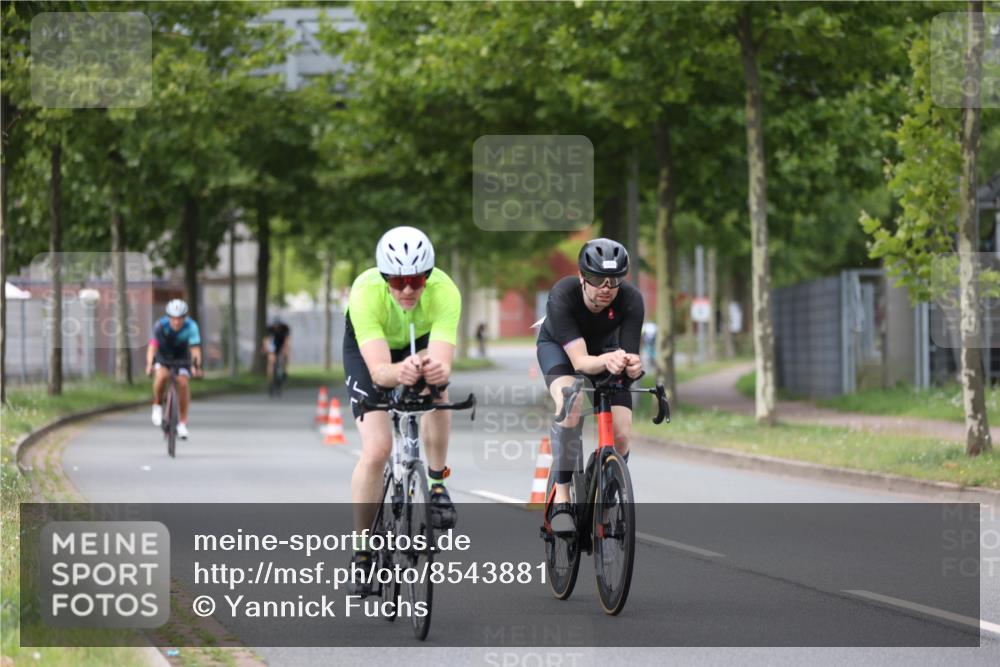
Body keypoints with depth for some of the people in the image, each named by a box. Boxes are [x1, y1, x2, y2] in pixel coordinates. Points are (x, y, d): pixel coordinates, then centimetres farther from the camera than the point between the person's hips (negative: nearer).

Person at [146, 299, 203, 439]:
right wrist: (149, 364, -56)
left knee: (183, 383, -18)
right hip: (163, 355, -1)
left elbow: (195, 348, -35)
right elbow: (152, 345, -40)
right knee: (162, 376, -30)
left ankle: (183, 423, -5)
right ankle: (157, 406, -5)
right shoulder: (160, 326, -30)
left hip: (182, 357, 1)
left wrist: (196, 366, -52)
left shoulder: (191, 326, -28)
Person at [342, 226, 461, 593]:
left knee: (435, 383, -33)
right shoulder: (366, 292, -40)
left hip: (421, 342, 2)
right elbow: (378, 370, -47)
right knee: (376, 449, -17)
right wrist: (399, 372, -69)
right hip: (368, 347, -2)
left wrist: (437, 370, -69)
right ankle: (363, 552, -1)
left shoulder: (444, 292, -37)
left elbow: (443, 363, -45)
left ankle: (437, 483, -12)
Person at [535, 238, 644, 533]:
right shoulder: (563, 296, -38)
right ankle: (561, 500, -25)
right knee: (570, 405, -35)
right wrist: (606, 361, -65)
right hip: (559, 346, -3)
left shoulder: (631, 299, -32)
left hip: (605, 348, 3)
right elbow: (579, 360, -43)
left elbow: (630, 354, -33)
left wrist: (632, 365, -58)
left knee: (622, 436, -14)